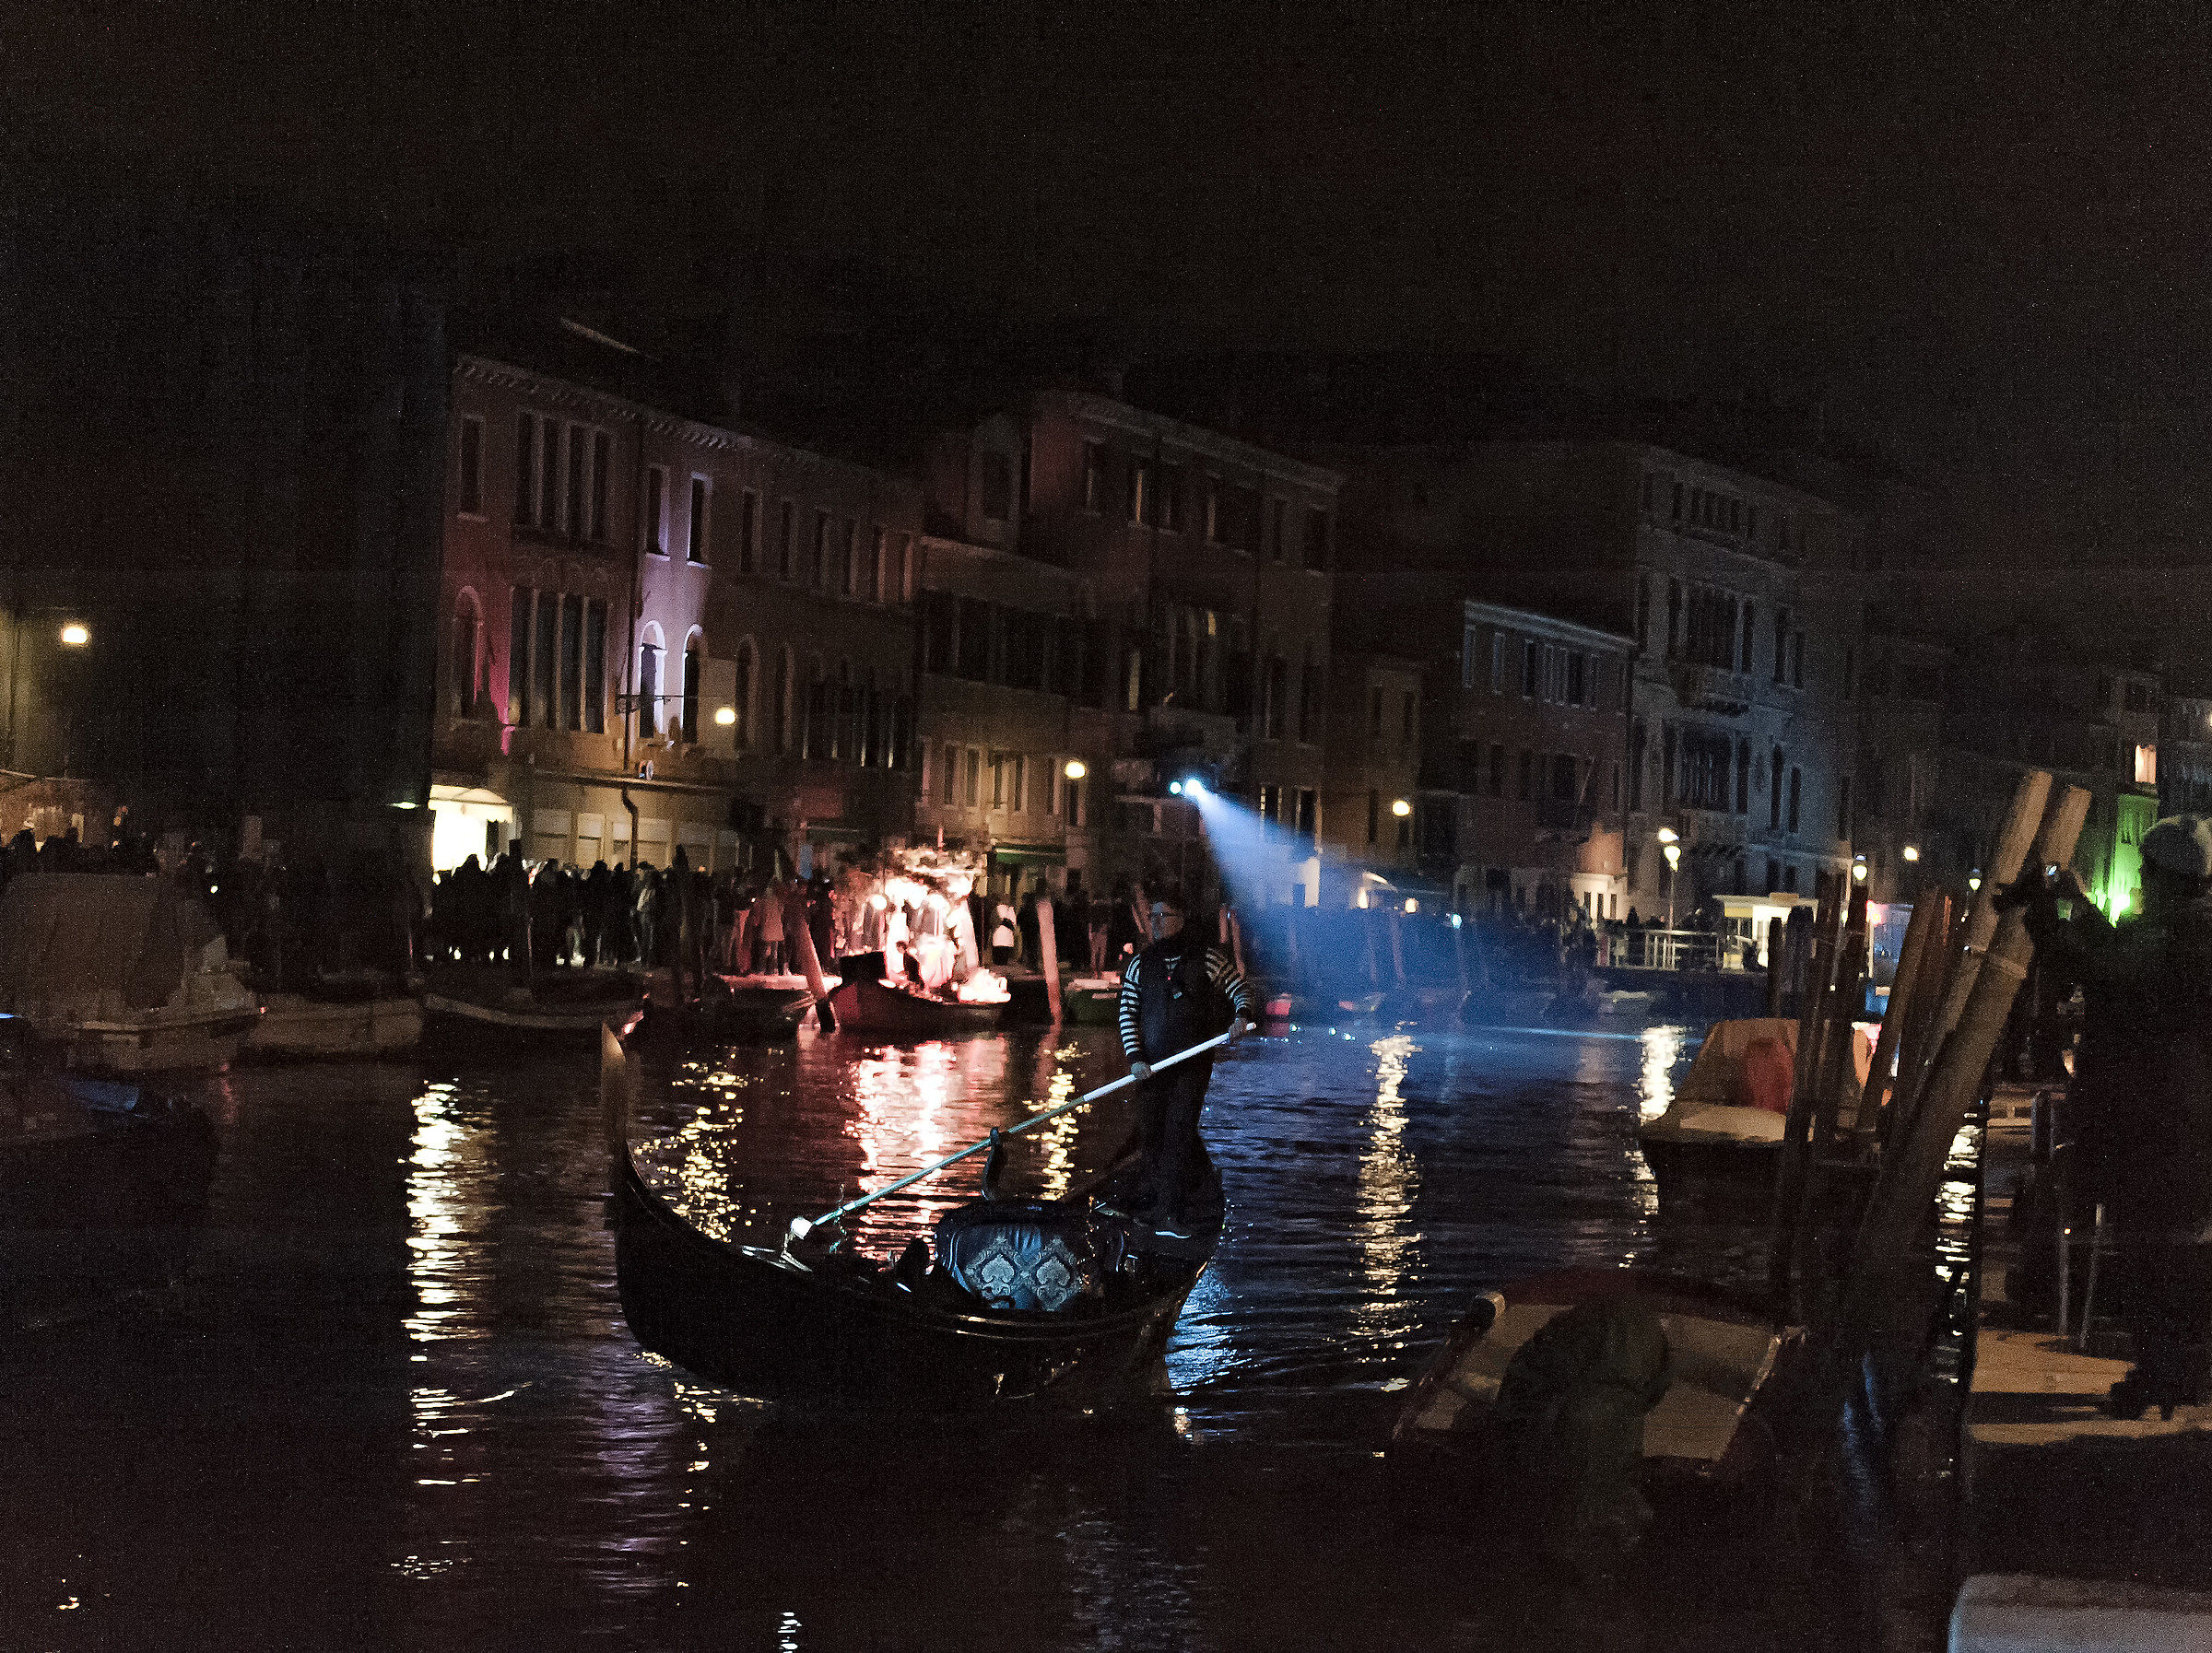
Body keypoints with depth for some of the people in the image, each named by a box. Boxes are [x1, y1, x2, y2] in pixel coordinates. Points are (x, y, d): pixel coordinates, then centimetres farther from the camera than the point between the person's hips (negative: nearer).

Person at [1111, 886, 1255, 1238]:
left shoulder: (1208, 959, 3)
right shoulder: (1140, 965, 10)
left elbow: (1240, 990, 8)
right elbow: (1128, 1014, 9)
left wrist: (1241, 1017, -15)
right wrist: (1135, 1058, -4)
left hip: (1192, 1065, -3)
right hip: (1151, 1065, 3)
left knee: (1179, 1133, -11)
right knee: (1151, 1134, 7)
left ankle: (1172, 1214, -12)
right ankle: (1153, 1204, 22)